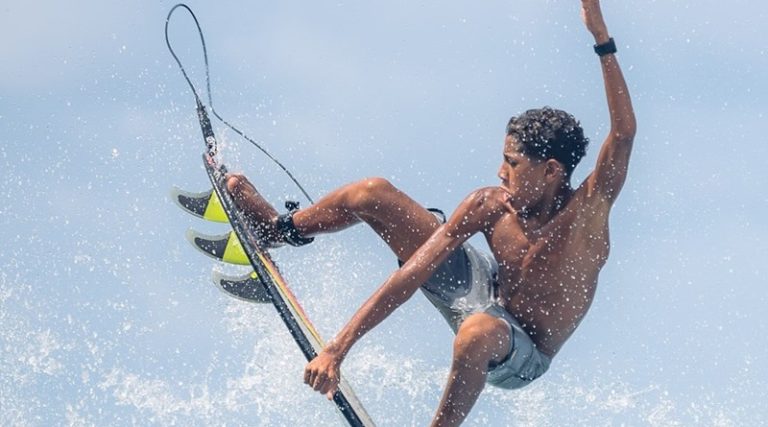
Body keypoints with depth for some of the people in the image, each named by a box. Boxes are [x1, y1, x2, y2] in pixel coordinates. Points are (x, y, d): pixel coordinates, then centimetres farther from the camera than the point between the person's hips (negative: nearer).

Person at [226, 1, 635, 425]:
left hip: (521, 355, -5)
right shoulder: (489, 207, -18)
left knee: (478, 332, -47)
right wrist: (337, 347, -25)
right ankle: (275, 230, 24)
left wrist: (601, 39, -56)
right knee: (374, 194, 0)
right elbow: (412, 274, -19)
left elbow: (624, 132, -45)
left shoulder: (588, 210, -28)